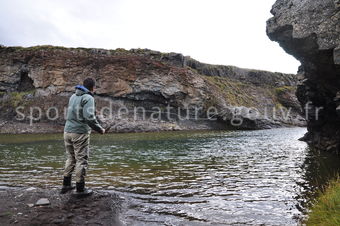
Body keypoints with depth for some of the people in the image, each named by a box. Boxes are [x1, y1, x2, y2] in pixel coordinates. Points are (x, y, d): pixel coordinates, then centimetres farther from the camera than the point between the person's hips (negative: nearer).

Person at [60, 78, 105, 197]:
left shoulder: (73, 96, 13)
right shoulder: (88, 98, -12)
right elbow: (89, 117, -24)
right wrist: (100, 129, -13)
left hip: (68, 131, 8)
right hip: (80, 133, -8)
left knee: (71, 158, 19)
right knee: (81, 160, 2)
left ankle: (66, 185, 26)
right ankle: (80, 189, 10)